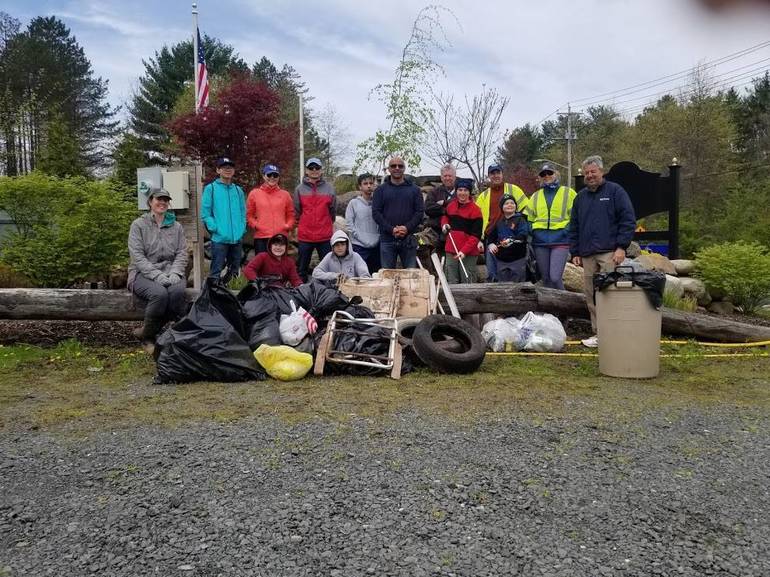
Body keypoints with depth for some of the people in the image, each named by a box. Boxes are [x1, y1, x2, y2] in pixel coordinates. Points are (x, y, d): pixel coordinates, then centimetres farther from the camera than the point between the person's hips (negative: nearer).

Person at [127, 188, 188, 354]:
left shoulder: (176, 226, 15)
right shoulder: (138, 225, 4)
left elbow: (182, 253, 7)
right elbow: (137, 256, -7)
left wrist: (174, 273, -13)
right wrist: (157, 275, -20)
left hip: (170, 273, 3)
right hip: (144, 273, -2)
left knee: (177, 291, -34)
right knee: (160, 293, -35)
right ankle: (147, 337, -14)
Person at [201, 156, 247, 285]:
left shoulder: (238, 190, 14)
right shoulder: (210, 188, 1)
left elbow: (243, 212, 14)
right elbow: (205, 213, -4)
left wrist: (242, 229, 0)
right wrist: (215, 229, -13)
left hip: (237, 239, 5)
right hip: (219, 239, -4)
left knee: (234, 272, 13)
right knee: (216, 272, -6)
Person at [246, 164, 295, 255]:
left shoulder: (285, 194, 11)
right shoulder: (254, 193, 7)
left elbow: (290, 214, 17)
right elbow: (249, 214, 10)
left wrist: (289, 226, 0)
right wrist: (255, 225, -6)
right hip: (261, 238, -1)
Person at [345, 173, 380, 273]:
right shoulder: (353, 203, 1)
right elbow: (349, 225, -3)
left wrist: (378, 238, -6)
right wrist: (363, 240, -10)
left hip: (376, 246, 3)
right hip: (359, 246, -3)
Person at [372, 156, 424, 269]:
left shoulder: (414, 189, 11)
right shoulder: (381, 190, 9)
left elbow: (420, 212, 3)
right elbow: (376, 213, 0)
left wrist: (407, 228, -13)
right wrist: (391, 229, -13)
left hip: (408, 239, 0)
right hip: (387, 239, 0)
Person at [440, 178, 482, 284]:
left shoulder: (475, 210, -9)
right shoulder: (451, 205, 9)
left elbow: (476, 235, -11)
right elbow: (445, 216, 32)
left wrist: (464, 251, -22)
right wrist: (444, 224, 8)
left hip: (469, 253, -5)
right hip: (451, 251, 5)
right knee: (452, 282, 9)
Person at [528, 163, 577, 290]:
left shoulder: (568, 193, 9)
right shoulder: (535, 196, 18)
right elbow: (529, 219, 23)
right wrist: (531, 235, 13)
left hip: (561, 240, -4)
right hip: (540, 241, 4)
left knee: (555, 277, -17)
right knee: (546, 279, 6)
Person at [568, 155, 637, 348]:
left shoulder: (615, 191, 3)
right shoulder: (580, 197, 19)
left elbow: (628, 220, -4)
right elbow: (573, 227, 22)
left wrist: (622, 246, -11)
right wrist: (575, 252, 15)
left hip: (609, 252, -6)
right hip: (587, 255, 6)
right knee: (590, 295, 5)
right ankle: (598, 333, 13)